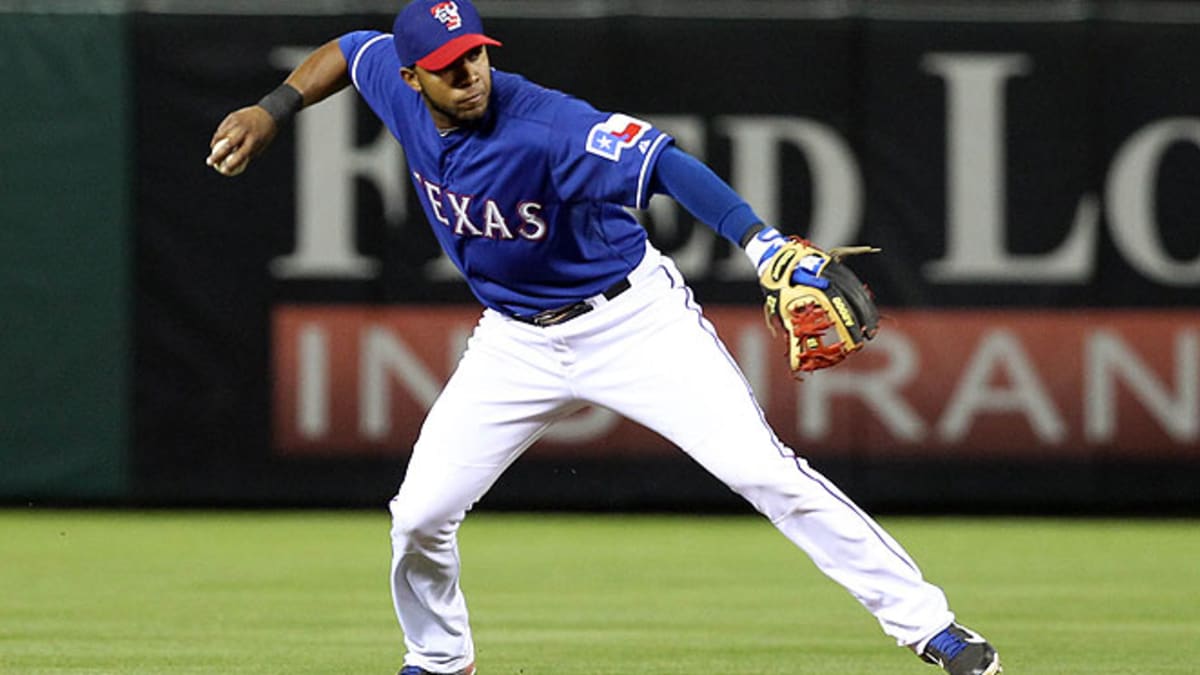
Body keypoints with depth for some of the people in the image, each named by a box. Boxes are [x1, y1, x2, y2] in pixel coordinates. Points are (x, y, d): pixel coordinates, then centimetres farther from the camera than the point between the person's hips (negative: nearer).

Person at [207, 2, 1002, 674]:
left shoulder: (546, 127, -30)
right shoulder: (397, 89, -12)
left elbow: (662, 163, -39)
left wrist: (763, 242, -52)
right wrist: (271, 112, 2)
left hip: (632, 318, -6)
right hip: (518, 341, 6)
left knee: (764, 470, -15)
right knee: (421, 514, 1)